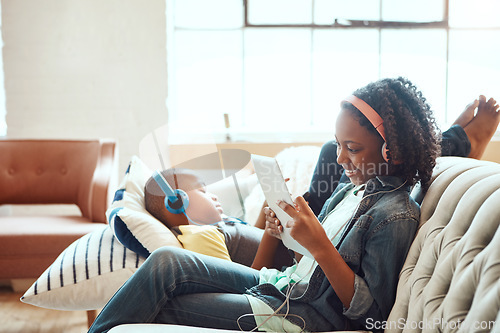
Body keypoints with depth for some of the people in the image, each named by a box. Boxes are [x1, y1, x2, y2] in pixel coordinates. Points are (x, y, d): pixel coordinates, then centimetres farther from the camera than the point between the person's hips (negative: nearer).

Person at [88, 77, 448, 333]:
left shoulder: (396, 216, -16)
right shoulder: (349, 190, 9)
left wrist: (319, 244, -26)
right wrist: (279, 230, -7)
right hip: (286, 284, 8)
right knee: (166, 262, -8)